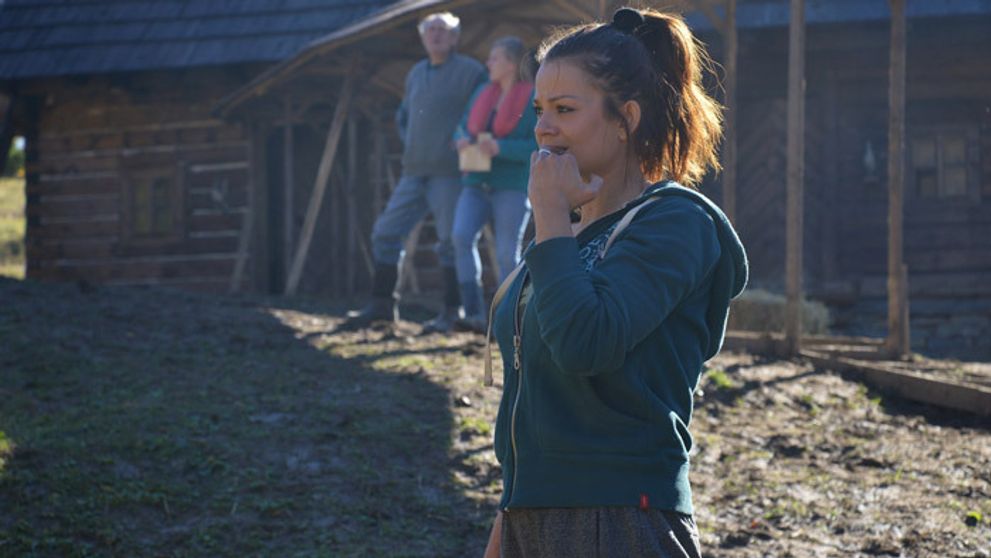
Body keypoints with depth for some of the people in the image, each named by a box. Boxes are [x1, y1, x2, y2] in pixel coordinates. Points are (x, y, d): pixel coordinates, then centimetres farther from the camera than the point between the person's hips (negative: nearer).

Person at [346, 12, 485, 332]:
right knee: (386, 233, 3)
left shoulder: (471, 72, -4)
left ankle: (453, 312, 2)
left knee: (451, 242, -5)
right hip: (414, 173, 7)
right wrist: (410, 146, 13)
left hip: (449, 173, -7)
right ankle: (382, 304, 10)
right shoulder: (416, 74, 16)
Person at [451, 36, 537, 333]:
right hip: (477, 185, 4)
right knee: (461, 236, -18)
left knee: (507, 255, -6)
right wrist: (462, 140, -8)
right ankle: (474, 315, -19)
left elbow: (541, 147, -12)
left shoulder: (533, 99, -6)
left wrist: (501, 148, -23)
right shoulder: (483, 93, 11)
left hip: (512, 188, -4)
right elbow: (463, 128, 16)